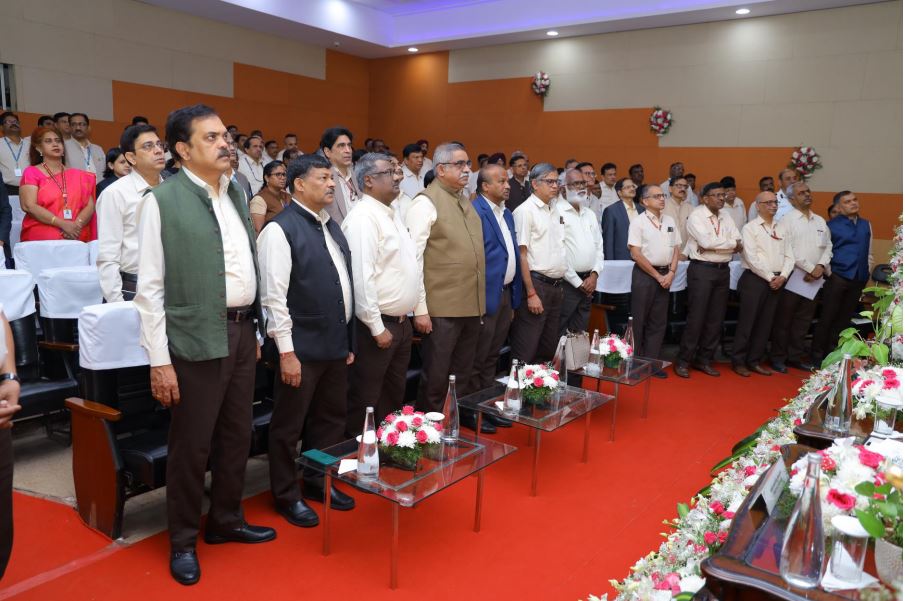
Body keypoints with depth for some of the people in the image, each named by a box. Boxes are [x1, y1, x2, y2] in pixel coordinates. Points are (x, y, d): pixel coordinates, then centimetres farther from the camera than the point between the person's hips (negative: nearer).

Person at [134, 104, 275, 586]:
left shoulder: (237, 194, 9)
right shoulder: (162, 200, -10)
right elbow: (149, 288, -11)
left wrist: (255, 329, 13)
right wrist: (159, 360, -13)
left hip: (241, 332, 6)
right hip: (197, 338, -6)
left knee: (237, 436, 17)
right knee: (191, 445, 7)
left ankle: (226, 520, 36)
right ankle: (182, 540, 27)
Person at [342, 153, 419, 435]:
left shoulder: (392, 213, 12)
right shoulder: (363, 218, -17)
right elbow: (361, 277, -23)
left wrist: (406, 317, 14)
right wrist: (377, 328, -20)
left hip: (401, 322, 9)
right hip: (377, 325, -9)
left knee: (394, 396, 20)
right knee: (364, 400, 5)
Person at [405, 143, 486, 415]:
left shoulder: (465, 201, 14)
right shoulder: (426, 202, -9)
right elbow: (413, 258, -14)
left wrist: (479, 300, 12)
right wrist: (420, 309, -17)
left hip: (471, 305, 7)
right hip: (442, 309, -7)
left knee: (462, 375, 18)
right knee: (436, 379, 5)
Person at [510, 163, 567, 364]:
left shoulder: (555, 210, 14)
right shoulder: (525, 211, -9)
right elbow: (521, 255, -13)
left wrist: (559, 285, 13)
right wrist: (531, 294, -17)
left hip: (556, 286, 8)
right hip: (536, 284, -8)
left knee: (549, 351, 14)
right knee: (526, 353, -4)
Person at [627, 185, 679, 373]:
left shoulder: (670, 221, 10)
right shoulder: (638, 223, -7)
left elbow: (676, 249, 12)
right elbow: (636, 254, -12)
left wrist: (670, 273, -2)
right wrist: (657, 275, -10)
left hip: (665, 275, 5)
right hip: (644, 274, -5)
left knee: (658, 322, 8)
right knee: (639, 320, 0)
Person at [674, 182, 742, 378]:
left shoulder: (726, 218, 13)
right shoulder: (696, 216, -6)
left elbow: (739, 244, 3)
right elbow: (706, 241, -20)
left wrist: (714, 245, -12)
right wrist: (731, 243, -6)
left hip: (723, 270, 6)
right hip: (702, 269, -6)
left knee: (716, 318, 8)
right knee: (696, 317, -6)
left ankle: (704, 359, 18)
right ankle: (683, 361, 4)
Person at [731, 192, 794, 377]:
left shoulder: (781, 230, 15)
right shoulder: (750, 228, -3)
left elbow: (789, 256, 11)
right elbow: (752, 258, -12)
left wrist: (782, 276, -5)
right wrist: (770, 277, -12)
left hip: (776, 282, 6)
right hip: (754, 279, -6)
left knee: (765, 323, 7)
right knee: (747, 322, -3)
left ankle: (754, 361, 16)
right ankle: (738, 361, 5)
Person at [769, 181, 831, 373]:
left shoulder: (820, 221, 15)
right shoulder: (787, 221, -5)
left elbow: (828, 246, 13)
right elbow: (788, 250, -12)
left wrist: (821, 266, -4)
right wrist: (810, 268, -12)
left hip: (815, 278, 5)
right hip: (793, 276, -5)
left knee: (803, 320, 10)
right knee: (784, 319, 1)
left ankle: (796, 356, 19)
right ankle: (778, 357, 9)